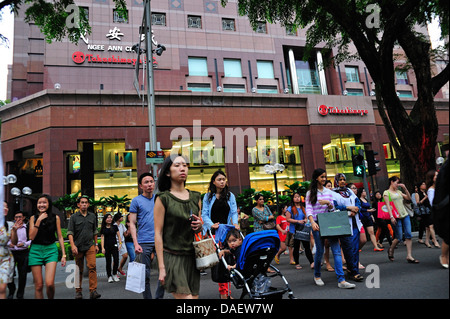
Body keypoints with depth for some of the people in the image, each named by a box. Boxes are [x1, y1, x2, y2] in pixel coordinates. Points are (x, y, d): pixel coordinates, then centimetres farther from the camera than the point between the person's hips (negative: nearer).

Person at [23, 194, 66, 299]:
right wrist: (39, 220, -11)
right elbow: (31, 237, -4)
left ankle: (51, 298, 14)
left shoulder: (55, 218, 2)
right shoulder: (33, 218, 4)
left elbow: (60, 237, 6)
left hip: (51, 250, -1)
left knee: (49, 283, -14)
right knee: (39, 285, 2)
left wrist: (63, 254, 2)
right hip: (35, 250, 1)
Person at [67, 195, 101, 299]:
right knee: (79, 270, 8)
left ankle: (93, 291, -12)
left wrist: (96, 244, 15)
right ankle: (78, 291, 22)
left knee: (92, 266, -13)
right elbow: (70, 232, -4)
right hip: (78, 247, -1)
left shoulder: (92, 216, 10)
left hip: (90, 246, 1)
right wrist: (73, 246, -17)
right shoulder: (74, 217, 1)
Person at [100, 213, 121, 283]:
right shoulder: (103, 228, 5)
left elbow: (118, 236, 9)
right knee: (108, 262, 3)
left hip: (114, 246, 0)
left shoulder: (115, 226, 7)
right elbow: (102, 238, 4)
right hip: (107, 247, 0)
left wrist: (120, 244, -2)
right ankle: (109, 276, 13)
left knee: (116, 260, -9)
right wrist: (102, 248, -3)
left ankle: (114, 274, 10)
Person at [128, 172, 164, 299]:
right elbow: (132, 224, -1)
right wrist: (136, 243, -11)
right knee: (145, 274, 4)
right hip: (145, 242, -3)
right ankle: (147, 297, 19)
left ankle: (159, 297, 18)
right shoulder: (136, 201, 2)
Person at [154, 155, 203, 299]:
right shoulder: (163, 198, -4)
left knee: (194, 295, 7)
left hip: (192, 257, 5)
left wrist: (199, 225, -4)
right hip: (172, 257, -5)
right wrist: (161, 267, -11)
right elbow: (158, 233, -7)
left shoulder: (195, 197, 11)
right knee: (185, 296, -9)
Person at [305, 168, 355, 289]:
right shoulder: (310, 193, 1)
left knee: (337, 250, -6)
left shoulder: (328, 192, 11)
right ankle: (317, 276, 25)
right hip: (317, 224, -3)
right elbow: (308, 209, -8)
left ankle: (341, 280, -7)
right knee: (319, 251, 2)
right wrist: (312, 222, -25)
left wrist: (328, 203, -11)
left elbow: (332, 208, 12)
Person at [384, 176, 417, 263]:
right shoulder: (386, 192, -1)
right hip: (396, 217, -6)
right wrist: (391, 217, -18)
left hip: (405, 215, 6)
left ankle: (409, 256, 0)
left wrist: (405, 188, 8)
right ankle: (391, 250, 22)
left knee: (408, 235, -3)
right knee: (399, 237, -4)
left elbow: (409, 198, 18)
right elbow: (388, 205, -9)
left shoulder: (398, 191, 18)